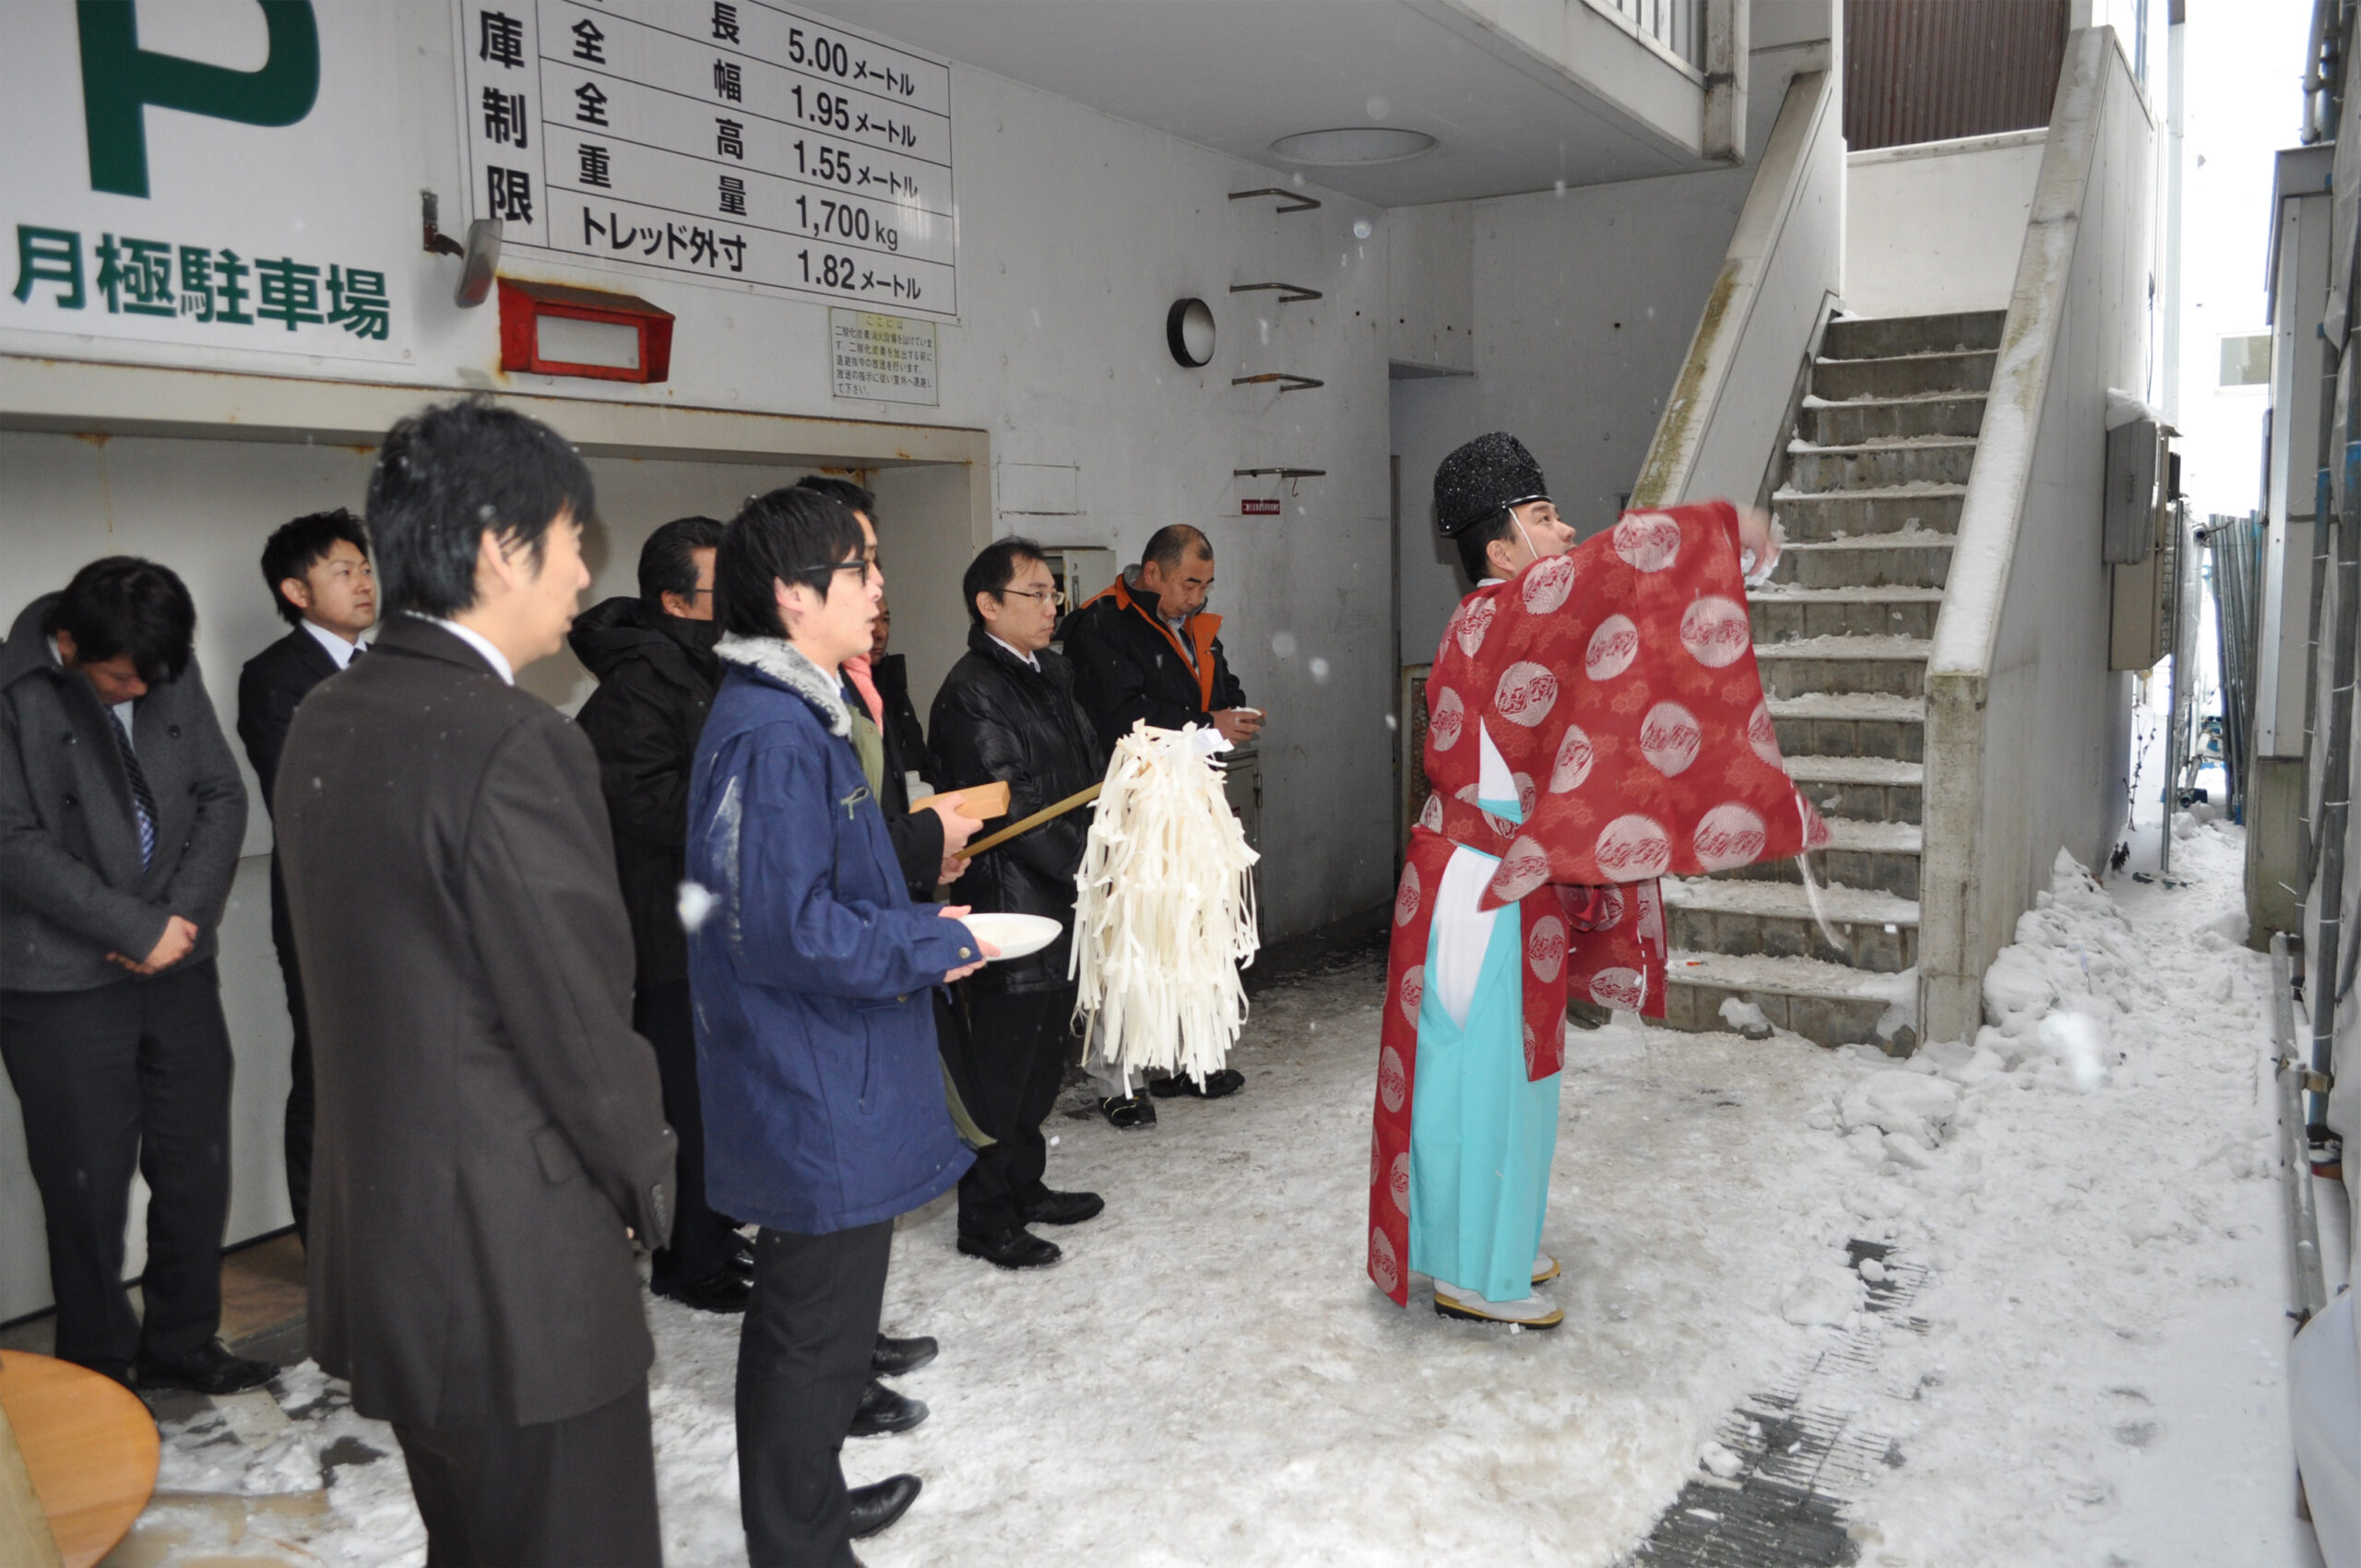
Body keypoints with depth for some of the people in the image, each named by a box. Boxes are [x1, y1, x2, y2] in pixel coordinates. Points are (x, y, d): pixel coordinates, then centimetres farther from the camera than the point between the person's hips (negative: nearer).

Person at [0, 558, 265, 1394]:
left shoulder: (175, 674, 3)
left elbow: (222, 797, 6)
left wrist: (184, 915, -7)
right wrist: (137, 930, -15)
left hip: (178, 968, 5)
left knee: (197, 1169, 13)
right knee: (89, 1189, 6)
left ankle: (181, 1341, 31)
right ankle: (100, 1377, 24)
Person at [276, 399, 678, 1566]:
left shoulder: (323, 724, 5)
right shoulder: (515, 744, -23)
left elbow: (353, 970, 10)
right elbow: (579, 1021, -19)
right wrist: (649, 1178, -2)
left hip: (377, 1240, 9)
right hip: (517, 1260, -9)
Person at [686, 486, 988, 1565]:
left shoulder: (793, 715, 10)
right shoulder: (774, 736, -23)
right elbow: (789, 932, -27)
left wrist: (913, 920, 7)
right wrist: (931, 945, -16)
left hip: (818, 1087, 11)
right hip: (821, 1103, -11)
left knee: (807, 1314, 24)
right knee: (817, 1334, 5)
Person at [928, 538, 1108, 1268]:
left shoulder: (1049, 676, 14)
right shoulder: (972, 691, -15)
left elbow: (1092, 770, 14)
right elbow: (1014, 806, -20)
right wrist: (1090, 867, -17)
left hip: (1063, 905, 9)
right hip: (1011, 908, -9)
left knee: (1043, 1054, 19)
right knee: (1001, 1065, 1)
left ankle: (1023, 1186, 34)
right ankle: (985, 1217, 14)